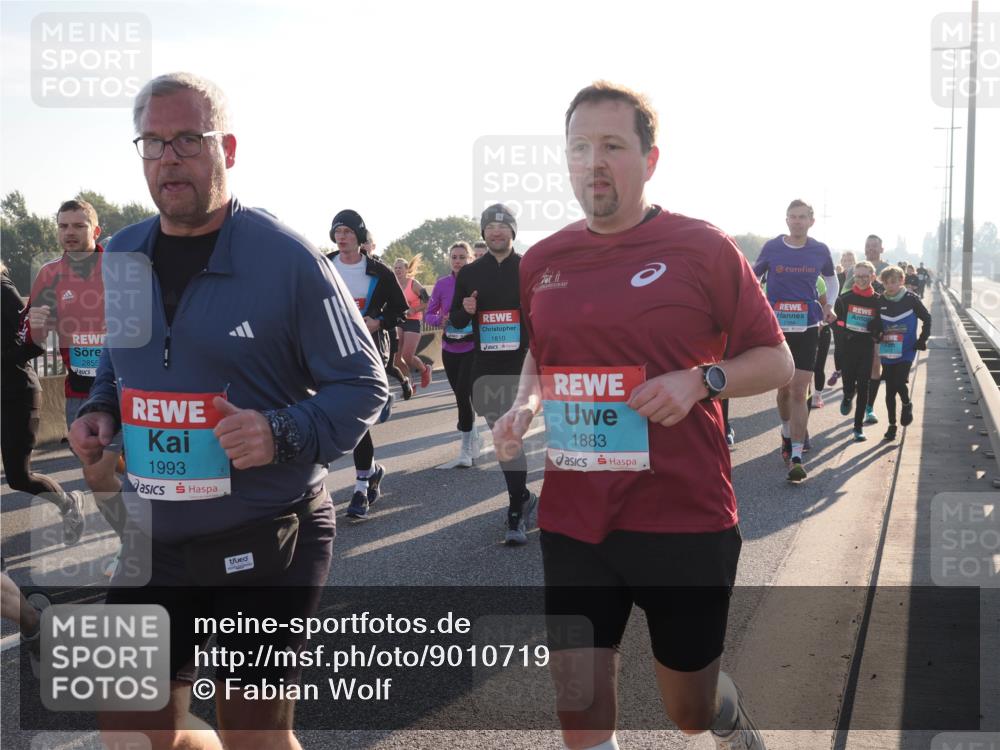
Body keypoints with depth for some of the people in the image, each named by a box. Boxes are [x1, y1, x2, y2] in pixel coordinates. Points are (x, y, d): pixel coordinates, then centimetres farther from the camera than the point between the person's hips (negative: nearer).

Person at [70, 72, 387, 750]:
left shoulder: (287, 259, -12)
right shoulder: (120, 257, 6)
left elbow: (364, 384, -9)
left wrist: (285, 434, -26)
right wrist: (101, 413, 1)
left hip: (268, 541, -5)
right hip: (152, 542, 6)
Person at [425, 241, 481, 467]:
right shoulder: (442, 284, 2)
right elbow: (429, 314, 6)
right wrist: (440, 319, -15)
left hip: (472, 347, -4)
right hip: (450, 349, 4)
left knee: (463, 395, -13)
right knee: (461, 396, 12)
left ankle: (466, 453, -7)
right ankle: (474, 441, 32)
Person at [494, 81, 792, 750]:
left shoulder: (704, 248, -6)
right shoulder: (543, 261, 5)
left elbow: (777, 362, -1)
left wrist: (700, 380, -19)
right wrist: (525, 405, 1)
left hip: (685, 518, -3)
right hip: (574, 520, 3)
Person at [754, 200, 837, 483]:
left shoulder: (820, 251, 2)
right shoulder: (771, 247, -2)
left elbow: (831, 279, 20)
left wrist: (829, 305, 4)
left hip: (806, 328, -1)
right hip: (777, 327, 1)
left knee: (798, 391, -9)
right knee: (783, 388, 12)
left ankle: (796, 456, -8)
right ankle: (787, 434, 40)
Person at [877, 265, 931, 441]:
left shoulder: (911, 299, -7)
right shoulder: (880, 301, -1)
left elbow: (926, 318, 4)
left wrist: (922, 340, -1)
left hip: (906, 352, -3)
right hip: (887, 354, 3)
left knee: (899, 383, -17)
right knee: (890, 390, 6)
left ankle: (907, 404, 16)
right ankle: (892, 425, 19)